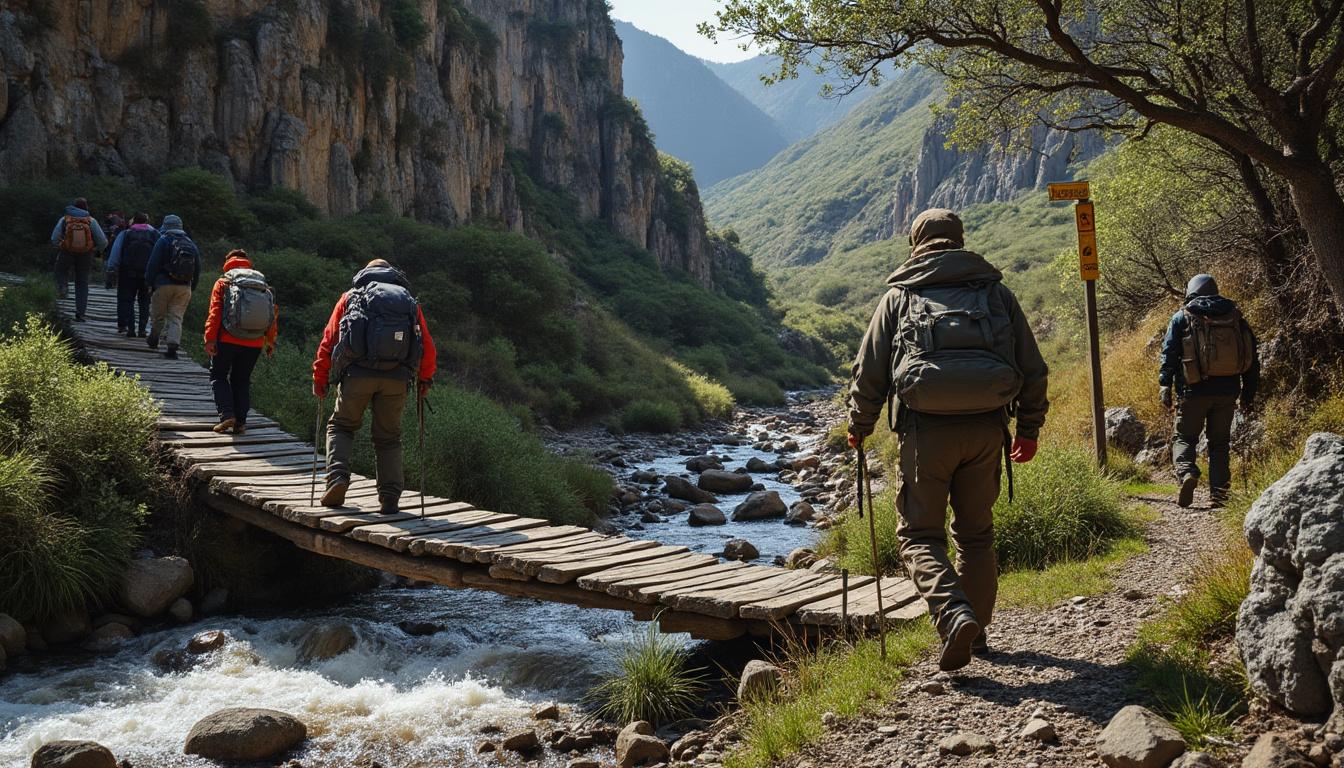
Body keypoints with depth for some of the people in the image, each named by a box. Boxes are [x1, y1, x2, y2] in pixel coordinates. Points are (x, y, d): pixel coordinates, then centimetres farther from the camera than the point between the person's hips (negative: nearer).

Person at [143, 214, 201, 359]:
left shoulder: (163, 241, -3)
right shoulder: (191, 244, 13)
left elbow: (153, 264, -7)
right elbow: (197, 269, 14)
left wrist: (150, 283, 0)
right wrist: (192, 288, 19)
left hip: (164, 284, -3)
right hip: (184, 287, 4)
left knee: (158, 314, 14)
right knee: (176, 317, 3)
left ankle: (154, 339, 31)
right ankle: (173, 346, -8)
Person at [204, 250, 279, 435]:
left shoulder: (223, 282, 3)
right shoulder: (263, 284, 12)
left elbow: (214, 312, -7)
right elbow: (273, 314, 8)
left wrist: (210, 338, -10)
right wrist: (270, 341, 13)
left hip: (227, 340, -3)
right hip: (254, 343, 3)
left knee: (218, 376, 12)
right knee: (242, 380, 15)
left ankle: (227, 414, -5)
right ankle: (240, 422, 10)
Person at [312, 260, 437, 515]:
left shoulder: (351, 297, 18)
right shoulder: (409, 301, 22)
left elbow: (328, 339, 11)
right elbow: (427, 347, 14)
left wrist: (320, 378, 17)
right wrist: (424, 379, 27)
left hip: (357, 374, -1)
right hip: (397, 379, 1)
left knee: (341, 426, 17)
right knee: (388, 438, 13)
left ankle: (338, 477, -5)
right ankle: (390, 498, 2)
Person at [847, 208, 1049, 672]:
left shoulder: (900, 296, 8)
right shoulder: (997, 292, 13)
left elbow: (869, 371, 7)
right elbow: (1033, 369, 13)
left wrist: (859, 427, 20)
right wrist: (1029, 429, 23)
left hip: (926, 429, -3)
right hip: (986, 429, 3)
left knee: (920, 534, 6)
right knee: (975, 533, 18)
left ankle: (954, 614, -17)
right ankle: (977, 632, 24)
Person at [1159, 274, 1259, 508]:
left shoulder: (1182, 317, 4)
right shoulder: (1235, 317, 13)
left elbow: (1169, 353, -7)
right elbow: (1251, 358, 13)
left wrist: (1165, 386, -9)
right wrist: (1249, 393, 17)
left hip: (1194, 391, -3)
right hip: (1227, 392, 3)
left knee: (1184, 437, 7)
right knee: (1220, 442, 13)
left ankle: (1187, 473, -19)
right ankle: (1219, 492, 8)